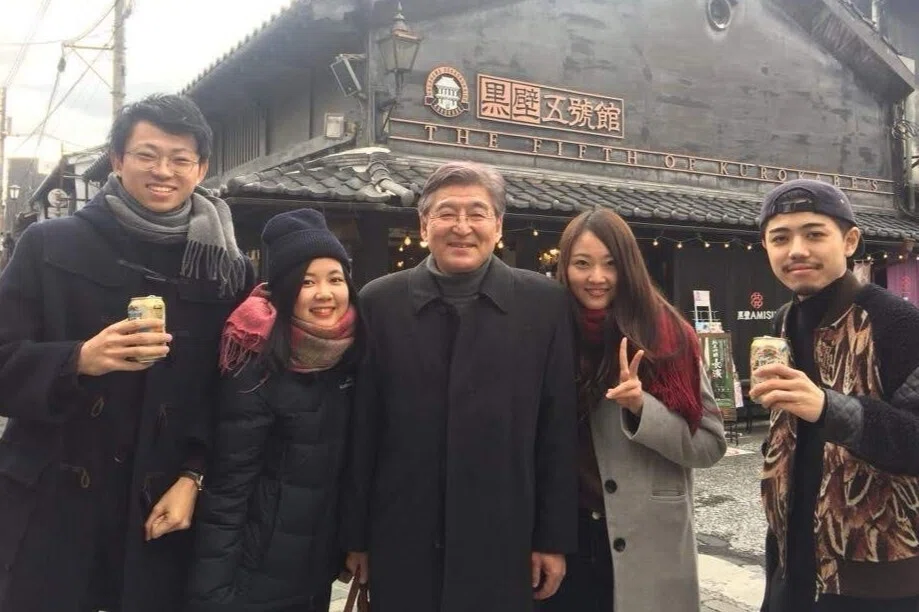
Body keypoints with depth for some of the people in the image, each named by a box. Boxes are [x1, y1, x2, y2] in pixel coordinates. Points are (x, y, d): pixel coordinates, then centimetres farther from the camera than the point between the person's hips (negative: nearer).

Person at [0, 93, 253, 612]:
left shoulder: (231, 271, 3)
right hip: (49, 505, 0)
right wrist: (79, 359, -21)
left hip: (161, 510, 1)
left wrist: (194, 477, -4)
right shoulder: (51, 245, 0)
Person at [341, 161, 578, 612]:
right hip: (402, 546, 1)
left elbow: (558, 428, 0)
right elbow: (361, 428, 1)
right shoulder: (379, 303, 0)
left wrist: (554, 539, 0)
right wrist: (356, 535, 2)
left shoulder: (544, 303, -1)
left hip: (503, 545, 0)